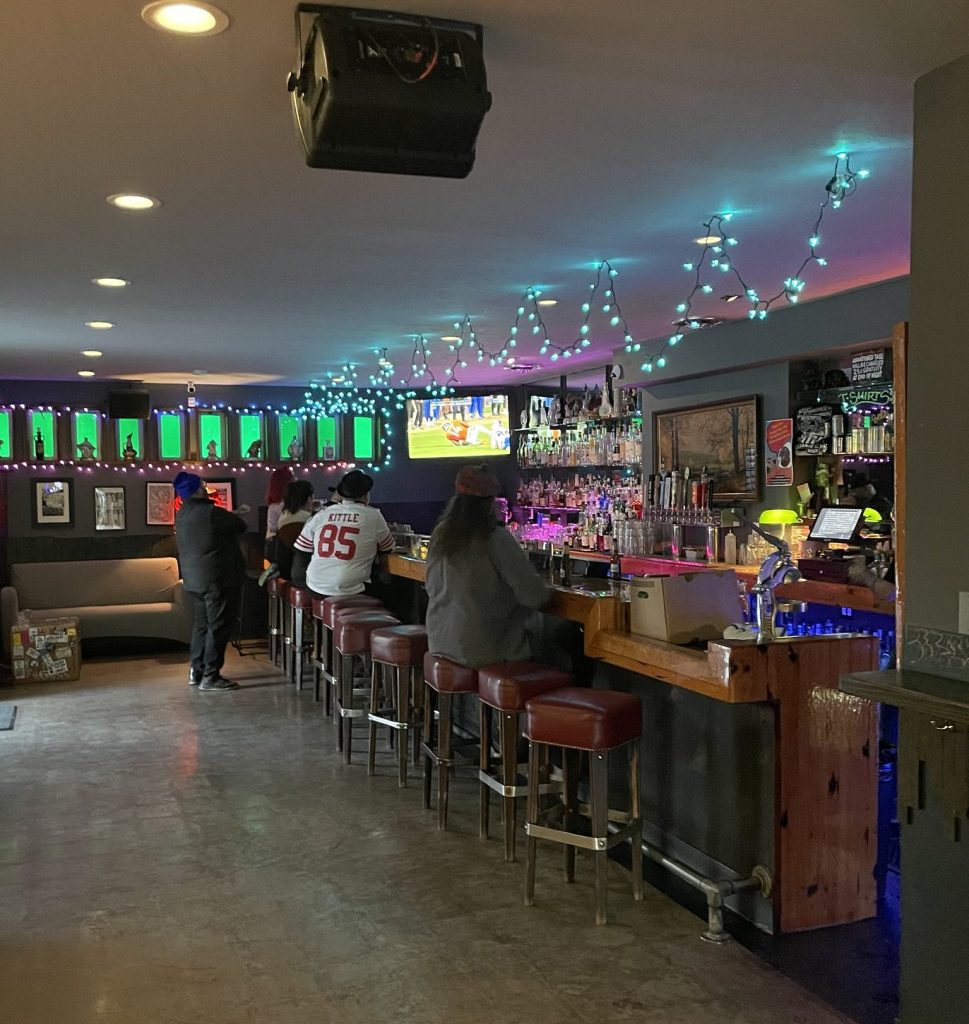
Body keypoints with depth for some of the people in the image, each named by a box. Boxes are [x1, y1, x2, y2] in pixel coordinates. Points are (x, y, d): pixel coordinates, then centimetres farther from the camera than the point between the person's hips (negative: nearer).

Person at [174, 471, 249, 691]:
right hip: (217, 578, -9)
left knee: (202, 623, 18)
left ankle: (196, 671, 22)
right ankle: (210, 677, -1)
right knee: (219, 627, -3)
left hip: (194, 578, 9)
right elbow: (240, 526, -6)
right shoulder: (210, 512, -19)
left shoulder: (182, 515, 9)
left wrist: (234, 512, 23)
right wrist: (236, 515, 13)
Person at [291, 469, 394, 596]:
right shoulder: (373, 516, -2)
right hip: (350, 593, -4)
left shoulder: (322, 514, 5)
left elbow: (301, 551, 9)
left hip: (315, 590, 4)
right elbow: (389, 547, 12)